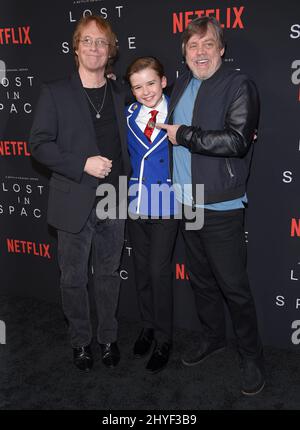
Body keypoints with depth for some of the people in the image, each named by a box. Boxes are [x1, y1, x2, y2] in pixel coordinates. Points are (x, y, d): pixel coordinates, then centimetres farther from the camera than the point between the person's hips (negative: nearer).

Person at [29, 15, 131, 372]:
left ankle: (108, 338, 31)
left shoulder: (120, 95, 8)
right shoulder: (55, 93, -2)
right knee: (74, 278, 9)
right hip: (75, 203, -2)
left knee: (108, 274, 14)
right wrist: (83, 164, -18)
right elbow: (39, 145, -7)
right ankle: (81, 341, 28)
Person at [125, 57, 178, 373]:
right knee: (141, 268, 14)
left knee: (159, 271, 0)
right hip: (135, 203, 4)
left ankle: (163, 340, 17)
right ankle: (148, 326, 34)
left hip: (165, 204, -4)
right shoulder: (128, 116, 4)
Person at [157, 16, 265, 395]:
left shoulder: (238, 86, -10)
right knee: (200, 279, 19)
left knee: (233, 286, 1)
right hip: (186, 202, 7)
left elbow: (237, 140, -23)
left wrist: (183, 135, -17)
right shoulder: (182, 85, 12)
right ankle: (212, 337, 39)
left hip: (221, 207, -7)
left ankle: (251, 357, 21)